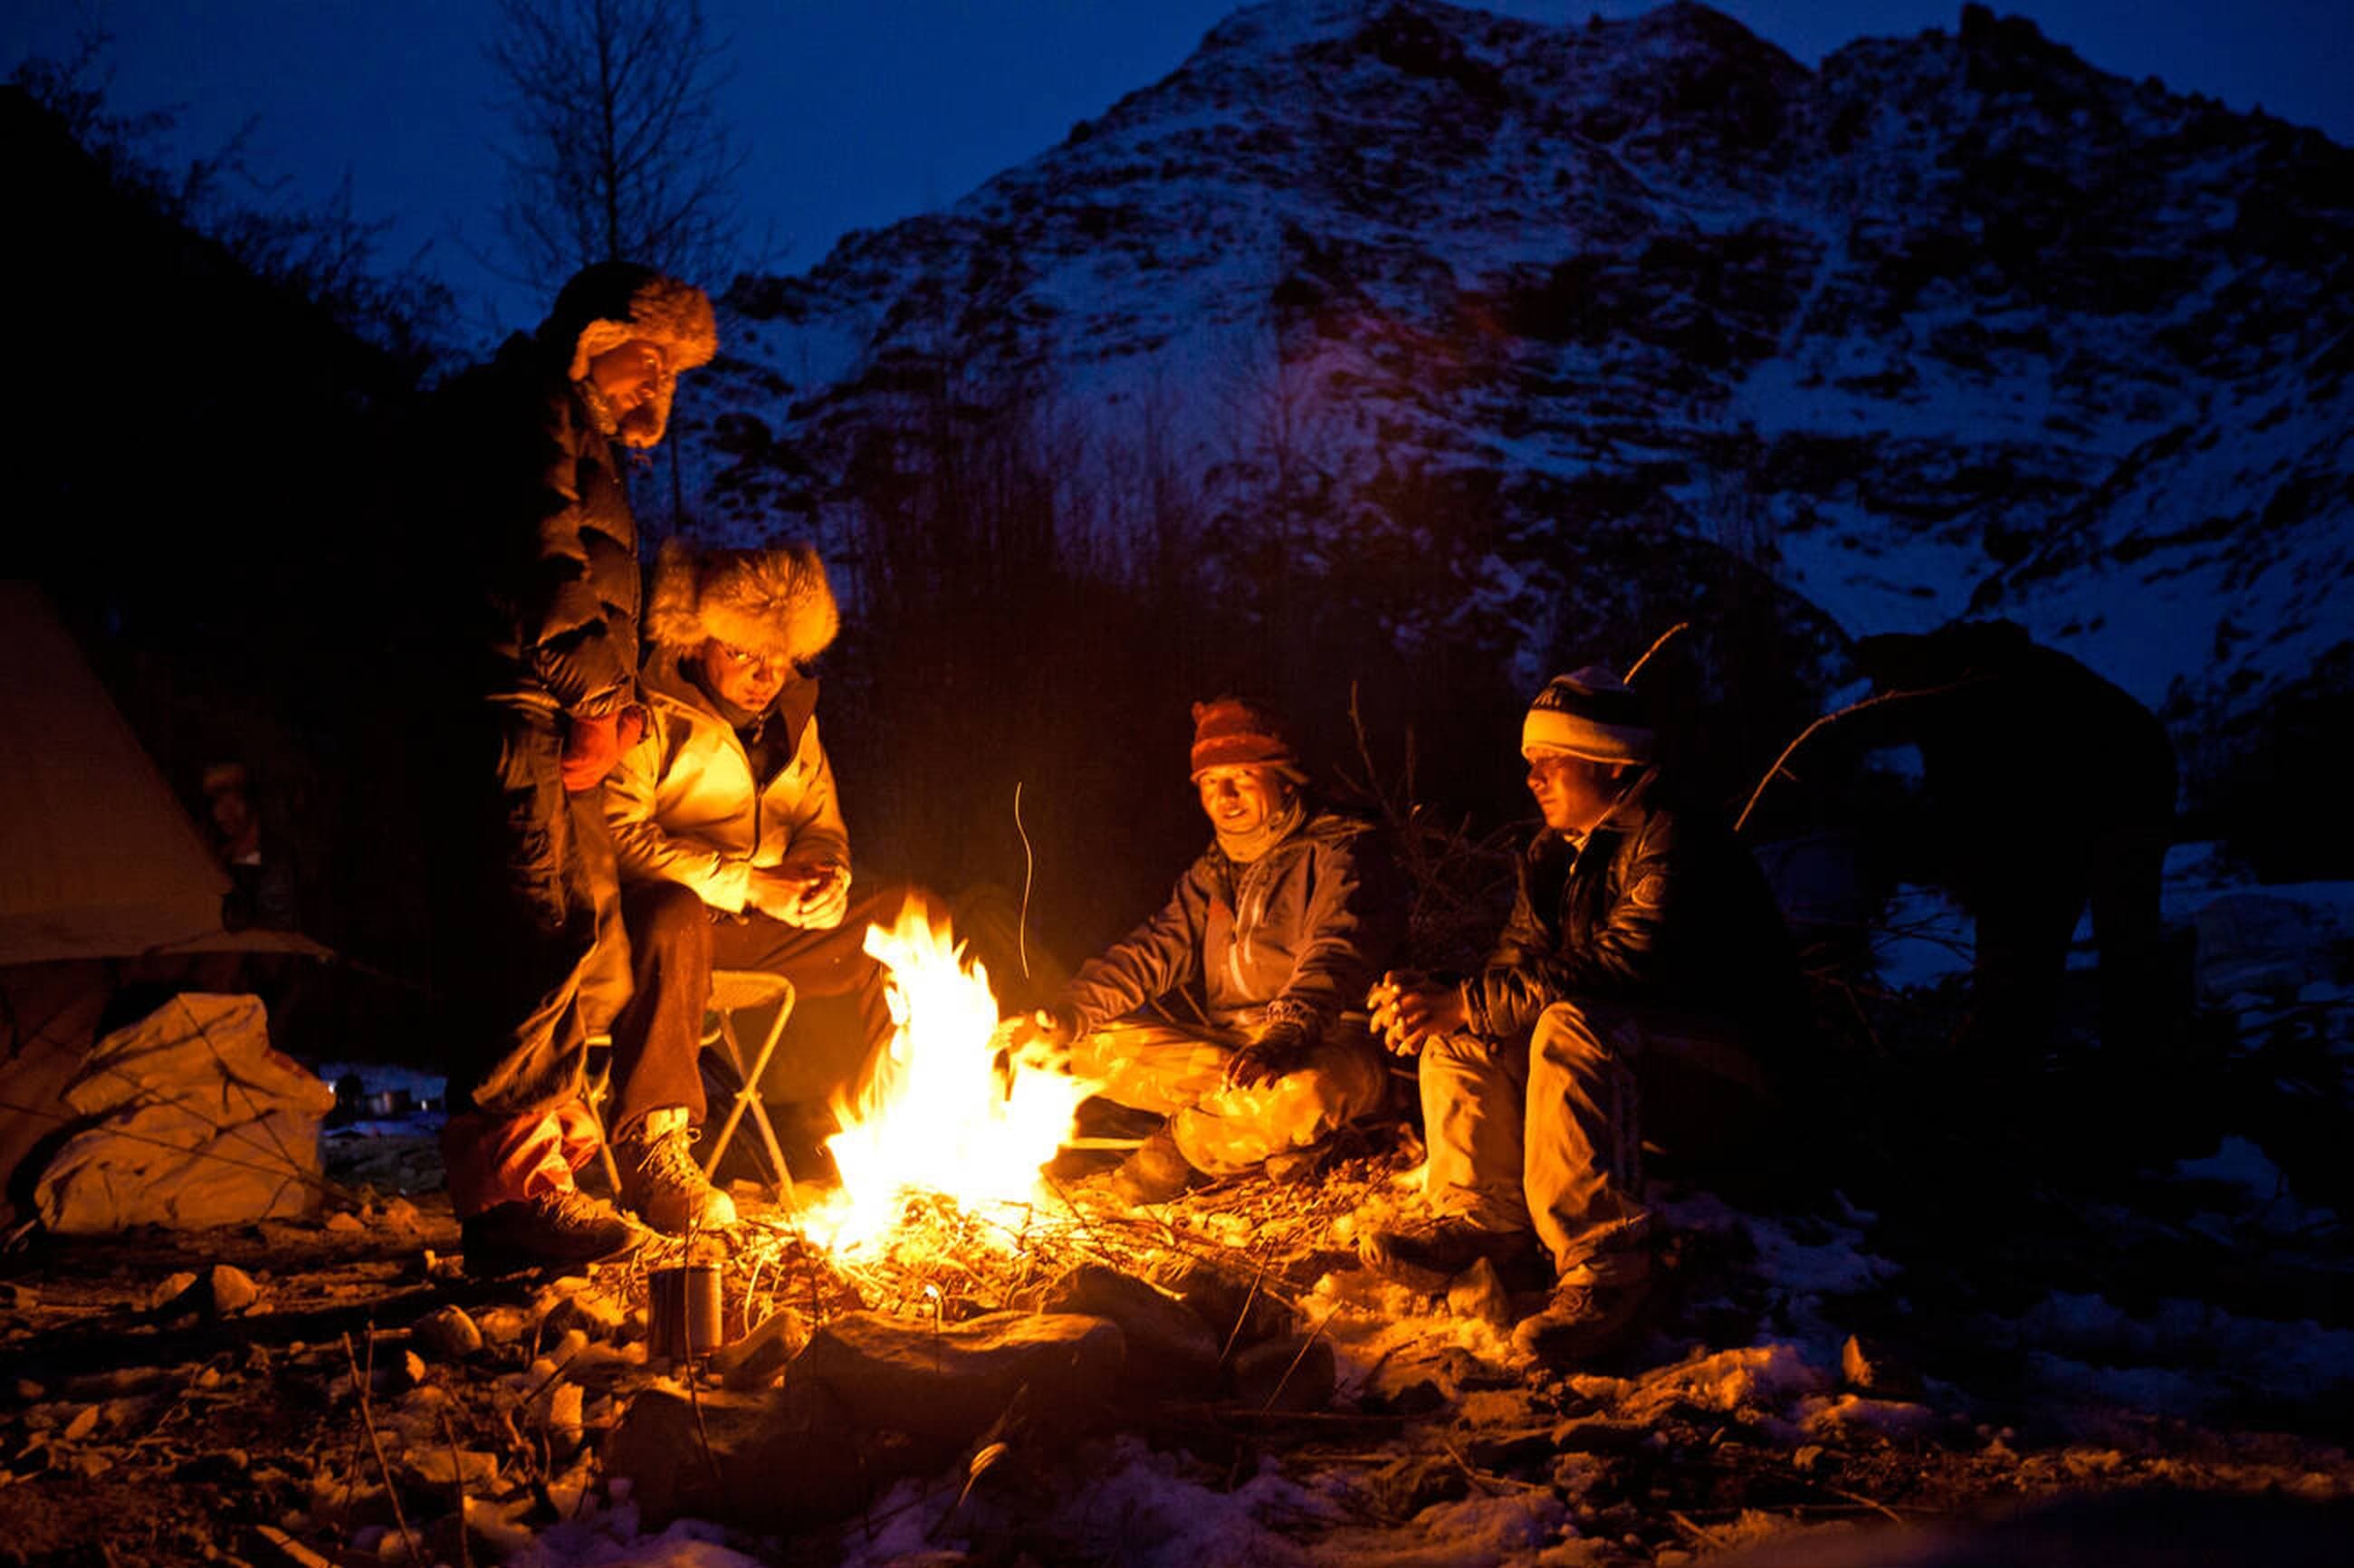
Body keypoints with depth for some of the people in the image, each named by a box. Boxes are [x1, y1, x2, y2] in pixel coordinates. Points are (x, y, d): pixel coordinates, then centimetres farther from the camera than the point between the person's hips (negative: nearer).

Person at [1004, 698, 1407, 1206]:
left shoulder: (1339, 853, -5)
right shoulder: (1212, 874, 18)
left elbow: (1334, 959, -21)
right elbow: (1155, 950, 9)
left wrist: (1287, 1037, -40)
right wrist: (1069, 1011, -9)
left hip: (1329, 1045, -6)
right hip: (1225, 1045, 6)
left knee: (1298, 1091, -40)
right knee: (1096, 1045, -6)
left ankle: (1182, 1143, -11)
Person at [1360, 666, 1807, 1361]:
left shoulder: (1675, 842, -16)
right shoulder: (1554, 855, 12)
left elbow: (1623, 968, -28)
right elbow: (1518, 961, 6)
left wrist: (1466, 1002, -29)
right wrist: (1436, 997, -16)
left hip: (1723, 1076, -9)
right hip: (1631, 1066, 9)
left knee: (1572, 1027, -35)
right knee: (1462, 1036, -4)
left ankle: (1604, 1267, -37)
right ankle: (1481, 1222, -17)